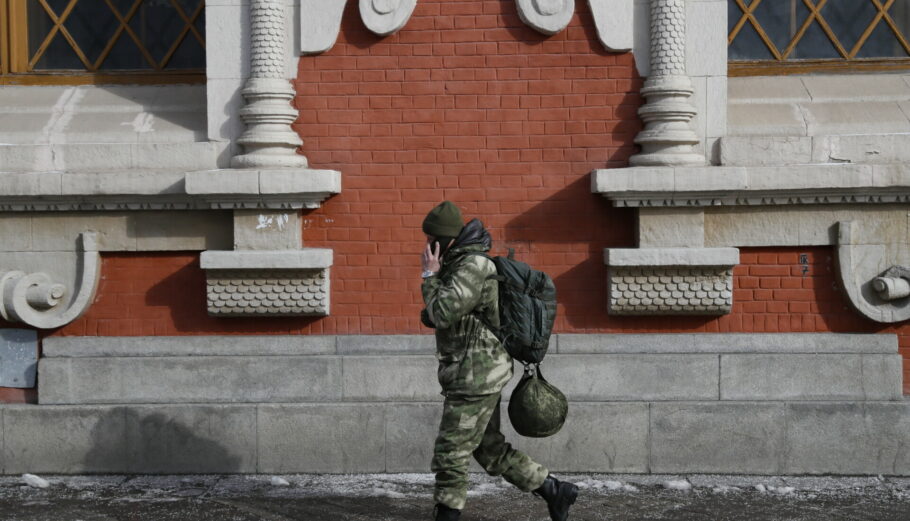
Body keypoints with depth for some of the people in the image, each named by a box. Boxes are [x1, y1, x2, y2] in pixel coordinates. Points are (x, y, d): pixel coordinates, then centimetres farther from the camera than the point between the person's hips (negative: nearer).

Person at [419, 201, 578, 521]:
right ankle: (554, 492, 22)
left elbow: (441, 314, -23)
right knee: (489, 450, 16)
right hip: (477, 374, 10)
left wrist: (429, 275, -12)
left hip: (476, 376, -10)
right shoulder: (461, 264, 14)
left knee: (450, 454, -2)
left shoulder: (472, 267, -18)